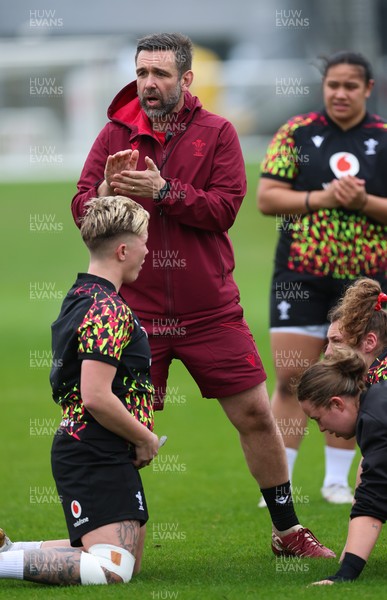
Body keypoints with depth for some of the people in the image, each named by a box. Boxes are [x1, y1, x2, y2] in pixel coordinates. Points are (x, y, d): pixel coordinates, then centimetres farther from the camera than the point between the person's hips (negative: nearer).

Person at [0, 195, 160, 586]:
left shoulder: (80, 297, 16)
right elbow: (96, 397, -23)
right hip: (97, 459, -10)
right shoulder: (109, 310, -16)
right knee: (113, 570, -19)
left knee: (127, 560, 16)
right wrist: (145, 439, -9)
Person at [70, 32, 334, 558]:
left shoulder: (217, 133, 1)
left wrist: (162, 190, -21)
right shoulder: (116, 133, 4)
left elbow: (225, 207, -10)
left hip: (210, 311, 0)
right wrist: (106, 190, -21)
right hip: (137, 311, 0)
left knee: (255, 414, 4)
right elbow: (80, 209, 0)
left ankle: (287, 531, 18)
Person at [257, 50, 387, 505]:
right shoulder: (295, 134, 0)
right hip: (300, 275, -1)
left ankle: (337, 480, 18)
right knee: (291, 378, -4)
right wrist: (322, 199, -17)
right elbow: (266, 197, -4)